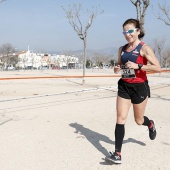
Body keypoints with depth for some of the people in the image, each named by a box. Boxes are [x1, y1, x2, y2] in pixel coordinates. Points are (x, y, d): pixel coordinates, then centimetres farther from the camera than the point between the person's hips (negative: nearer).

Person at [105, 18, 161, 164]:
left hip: (139, 87, -4)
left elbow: (158, 68, -17)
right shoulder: (122, 49, 7)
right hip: (124, 86, 4)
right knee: (120, 118, -5)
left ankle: (151, 125, 50)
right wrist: (117, 69, -3)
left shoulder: (144, 48, -10)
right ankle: (117, 154, -1)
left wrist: (138, 66, -26)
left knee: (139, 120, 12)